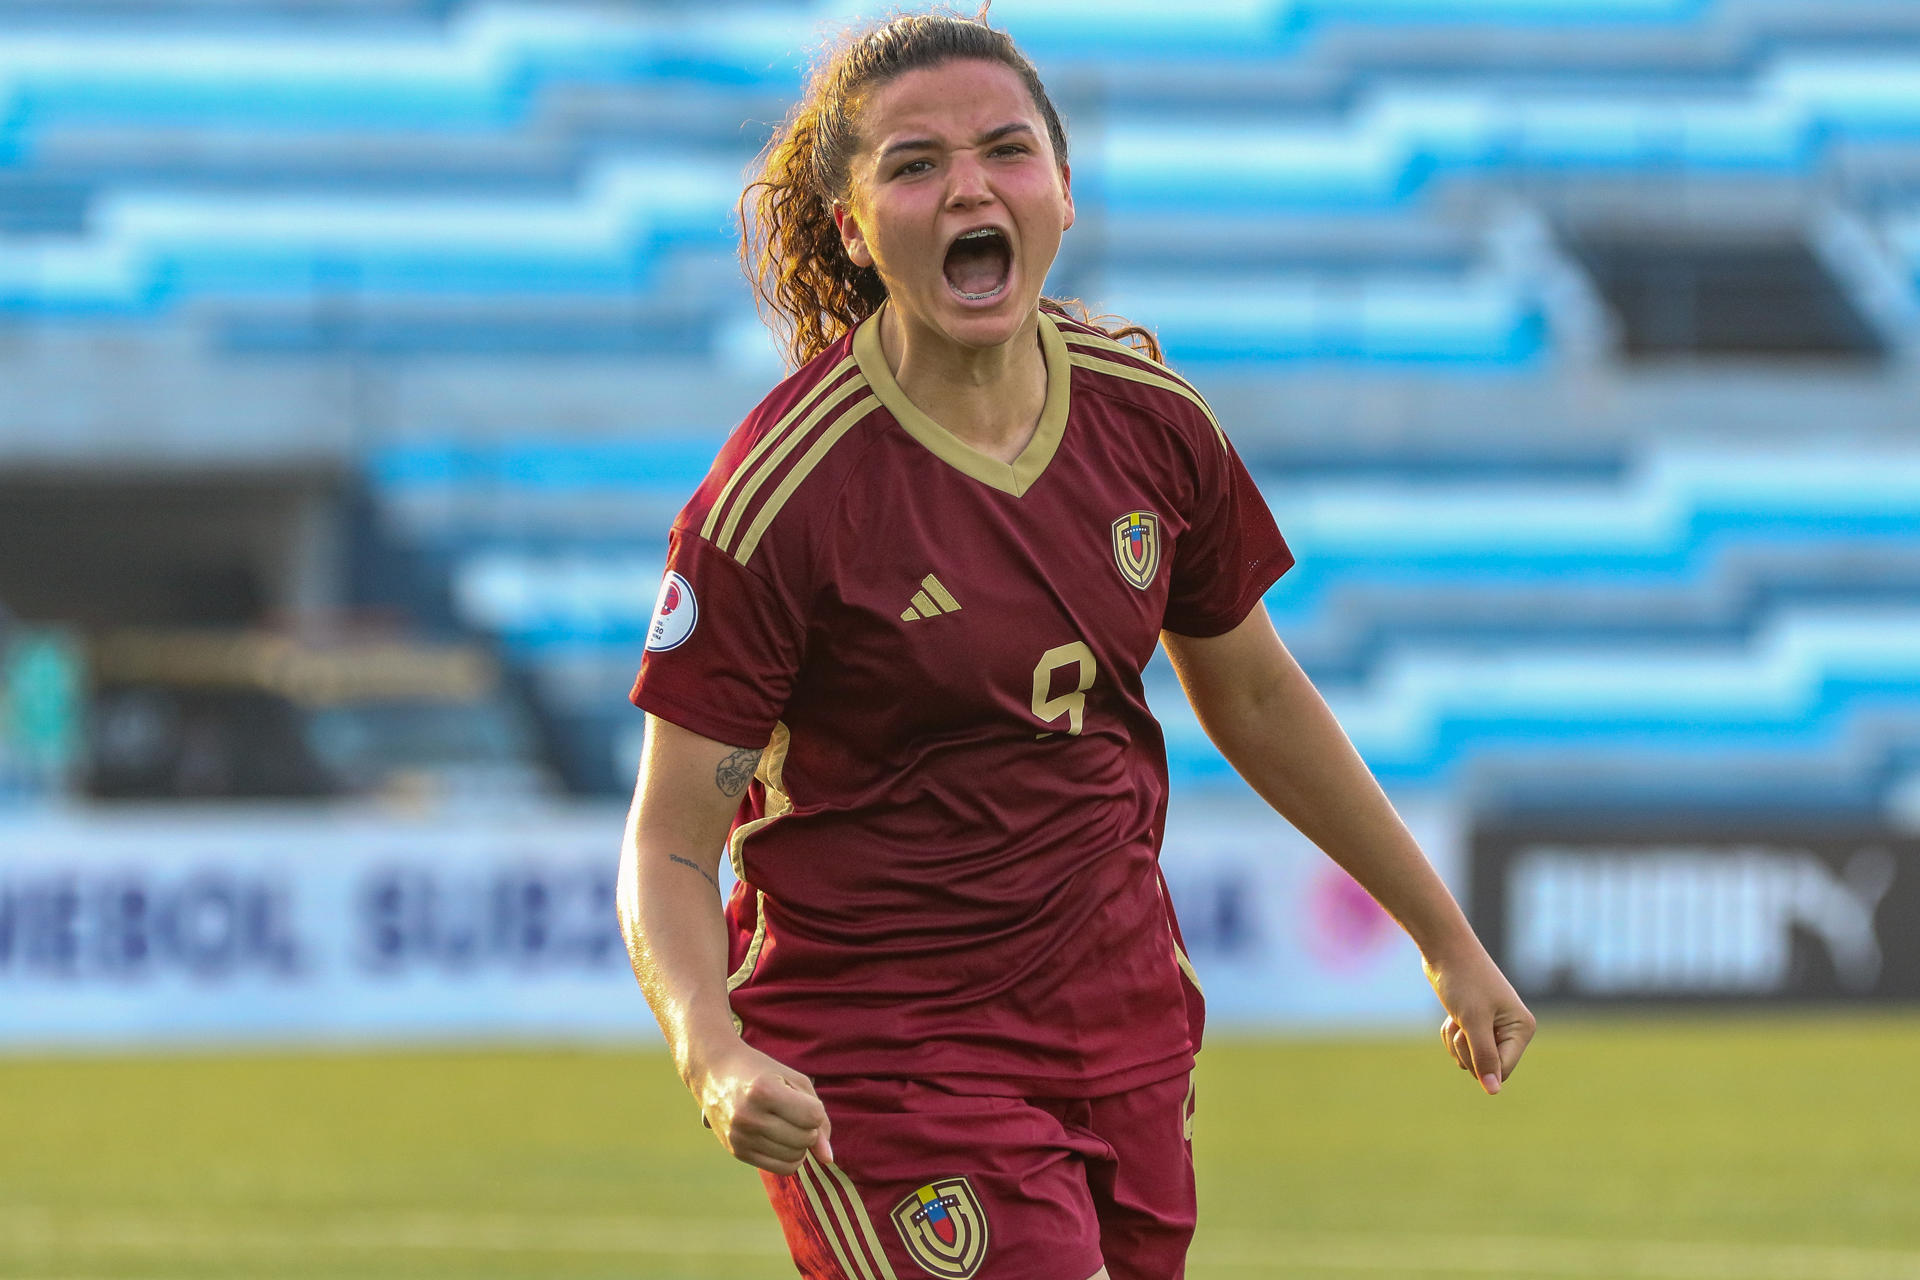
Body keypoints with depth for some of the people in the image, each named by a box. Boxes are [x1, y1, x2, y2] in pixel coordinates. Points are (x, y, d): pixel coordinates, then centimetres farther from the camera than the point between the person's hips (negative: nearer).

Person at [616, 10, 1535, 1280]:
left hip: (1123, 1020, 6)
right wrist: (714, 1056, -34)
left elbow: (1253, 694, 16)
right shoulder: (781, 493, -18)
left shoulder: (1152, 415, -1)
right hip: (880, 1064, -6)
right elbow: (669, 846, -15)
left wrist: (1449, 940, 22)